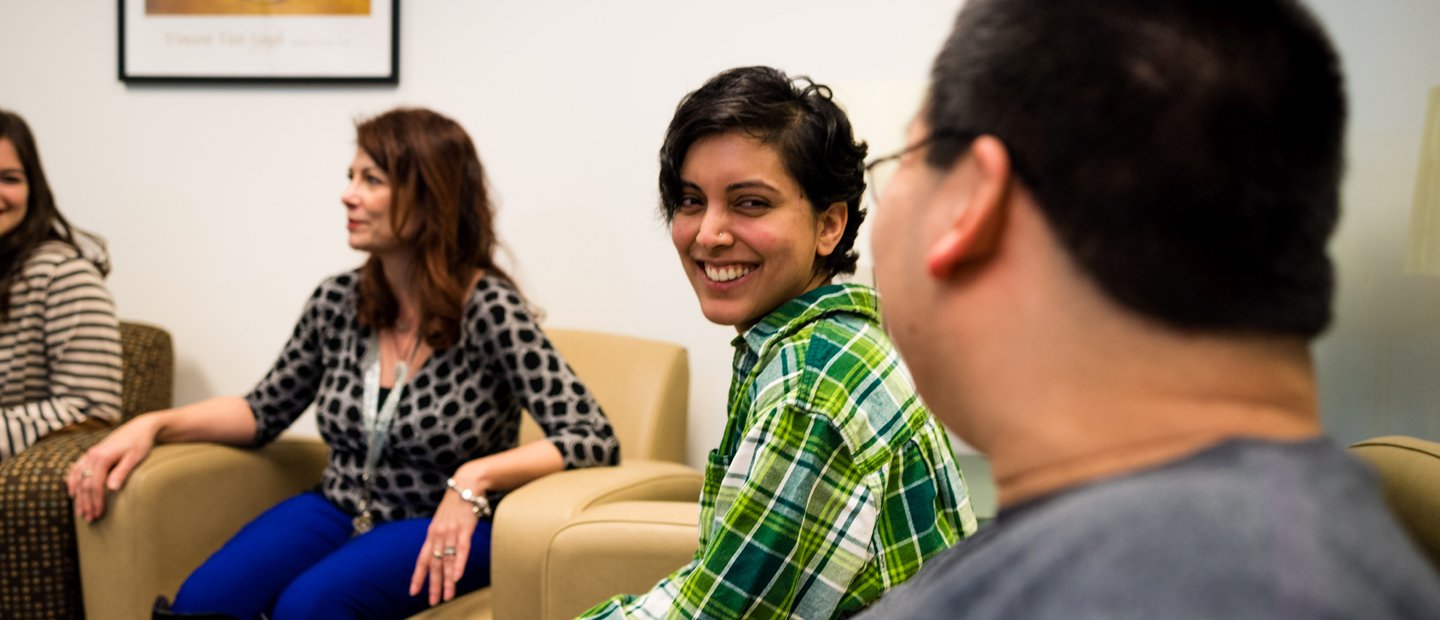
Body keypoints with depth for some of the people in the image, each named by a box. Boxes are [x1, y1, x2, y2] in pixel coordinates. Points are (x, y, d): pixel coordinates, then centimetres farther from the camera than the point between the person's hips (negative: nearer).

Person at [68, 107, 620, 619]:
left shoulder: (487, 309, -14)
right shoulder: (337, 302, 3)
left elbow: (593, 440, -21)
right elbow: (265, 411, 17)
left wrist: (476, 478, -34)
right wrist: (154, 425, 2)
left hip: (441, 534, -4)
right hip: (338, 512, 5)